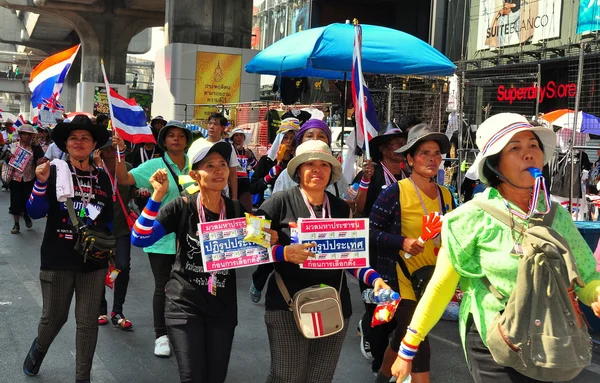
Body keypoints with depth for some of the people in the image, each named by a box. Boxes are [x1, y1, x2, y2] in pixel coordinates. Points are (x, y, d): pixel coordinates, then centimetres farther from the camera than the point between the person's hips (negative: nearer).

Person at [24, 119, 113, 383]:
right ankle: (38, 349, 44)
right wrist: (41, 183, -25)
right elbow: (35, 212, -12)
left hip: (94, 261, 2)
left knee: (88, 322, 5)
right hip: (58, 260, -2)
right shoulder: (55, 172, -4)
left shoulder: (102, 178, 6)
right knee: (53, 317, 10)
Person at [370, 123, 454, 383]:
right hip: (401, 279, -6)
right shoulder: (395, 192, -14)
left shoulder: (445, 195, 5)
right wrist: (403, 242, -25)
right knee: (418, 346, -8)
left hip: (432, 281, 6)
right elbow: (371, 231, -13)